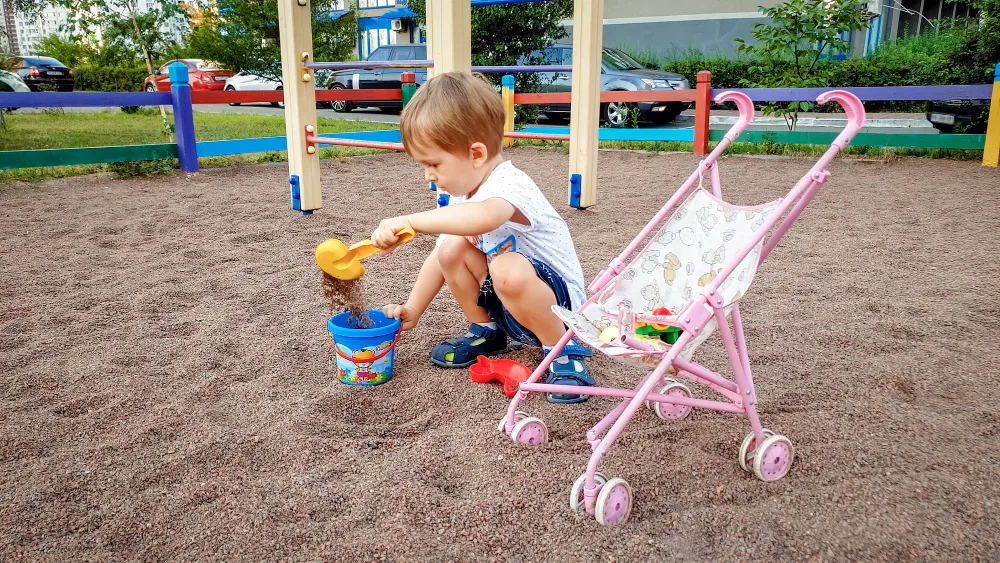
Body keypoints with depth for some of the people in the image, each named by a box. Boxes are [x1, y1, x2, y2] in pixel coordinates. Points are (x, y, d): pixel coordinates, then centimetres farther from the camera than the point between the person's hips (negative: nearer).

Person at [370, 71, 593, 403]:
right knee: (452, 249, -10)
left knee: (509, 270, -38)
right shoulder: (461, 194, 1)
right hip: (507, 301, 8)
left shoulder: (507, 186, -28)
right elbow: (438, 258, 8)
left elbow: (484, 217, -55)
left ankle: (563, 350, -14)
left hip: (557, 300, -8)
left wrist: (408, 222, -54)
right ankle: (486, 332, 11)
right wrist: (412, 311, 2)